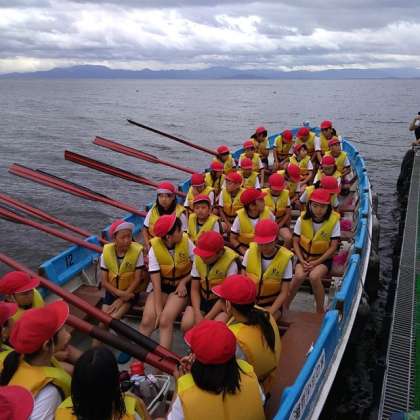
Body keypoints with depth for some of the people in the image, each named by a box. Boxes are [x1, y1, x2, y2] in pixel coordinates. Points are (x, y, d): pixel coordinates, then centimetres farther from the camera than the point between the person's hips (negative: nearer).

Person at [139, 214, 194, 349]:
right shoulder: (154, 249, -15)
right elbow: (156, 284, -16)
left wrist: (183, 282, -16)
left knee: (165, 321, -23)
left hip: (180, 287, -1)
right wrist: (158, 311, -19)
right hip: (162, 287, 1)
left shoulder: (186, 242, -14)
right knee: (147, 321, -19)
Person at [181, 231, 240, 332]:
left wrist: (207, 318, -20)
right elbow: (195, 289, -2)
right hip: (202, 298, 4)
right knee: (186, 325, -17)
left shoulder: (231, 262, -22)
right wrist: (197, 314, -18)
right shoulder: (198, 258, -8)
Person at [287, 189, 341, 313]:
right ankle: (284, 306, -9)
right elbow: (295, 242, -1)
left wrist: (316, 262, -17)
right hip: (304, 256, 2)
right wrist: (302, 260, -15)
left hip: (323, 258, -1)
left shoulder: (334, 220, -13)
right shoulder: (303, 218, -8)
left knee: (314, 276, -31)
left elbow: (333, 247, -11)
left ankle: (320, 311, -10)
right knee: (299, 275, -28)